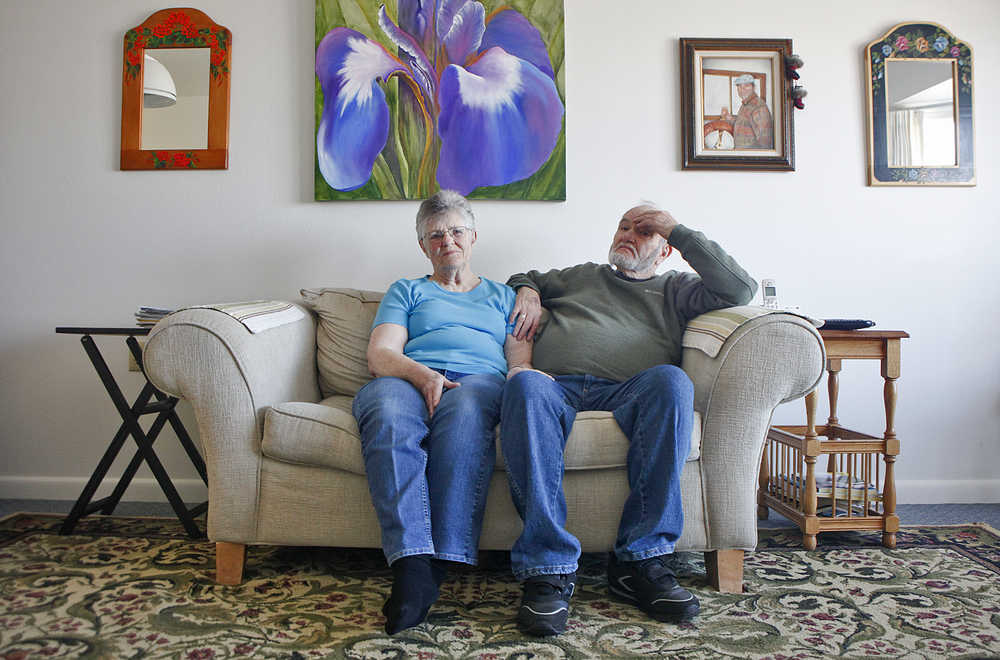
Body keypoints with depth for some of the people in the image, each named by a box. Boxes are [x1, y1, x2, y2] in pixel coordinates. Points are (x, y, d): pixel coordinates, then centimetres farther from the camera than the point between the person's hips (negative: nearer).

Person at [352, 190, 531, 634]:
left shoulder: (502, 296, 33)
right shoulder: (407, 291, 29)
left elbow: (520, 359, 18)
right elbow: (380, 356, 11)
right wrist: (423, 374, -11)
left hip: (479, 380, 0)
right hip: (407, 379, 0)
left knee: (464, 407, -39)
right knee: (388, 413, -38)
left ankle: (442, 563, -42)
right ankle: (412, 565, -46)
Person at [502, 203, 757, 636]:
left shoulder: (674, 289, 29)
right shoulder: (578, 276, 35)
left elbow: (740, 290, 12)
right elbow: (522, 277, 47)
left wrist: (678, 231, 14)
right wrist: (527, 290, 21)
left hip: (626, 394, 0)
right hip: (557, 386, 1)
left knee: (671, 379, -36)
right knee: (525, 385, -37)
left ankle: (639, 560, -32)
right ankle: (549, 569, -39)